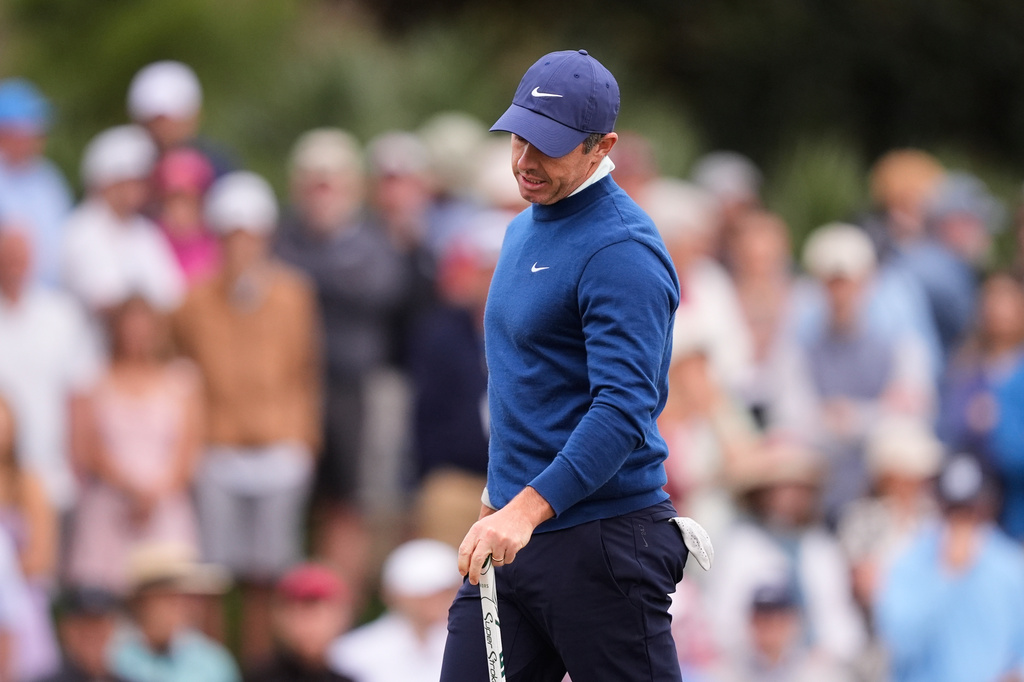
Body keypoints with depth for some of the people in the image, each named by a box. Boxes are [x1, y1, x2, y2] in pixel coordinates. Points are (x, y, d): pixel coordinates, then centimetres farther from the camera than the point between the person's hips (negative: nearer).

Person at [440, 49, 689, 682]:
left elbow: (623, 410, -25)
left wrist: (527, 509, -33)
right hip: (509, 534, 9)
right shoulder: (524, 230, 16)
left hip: (602, 543, -8)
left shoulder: (622, 251, -15)